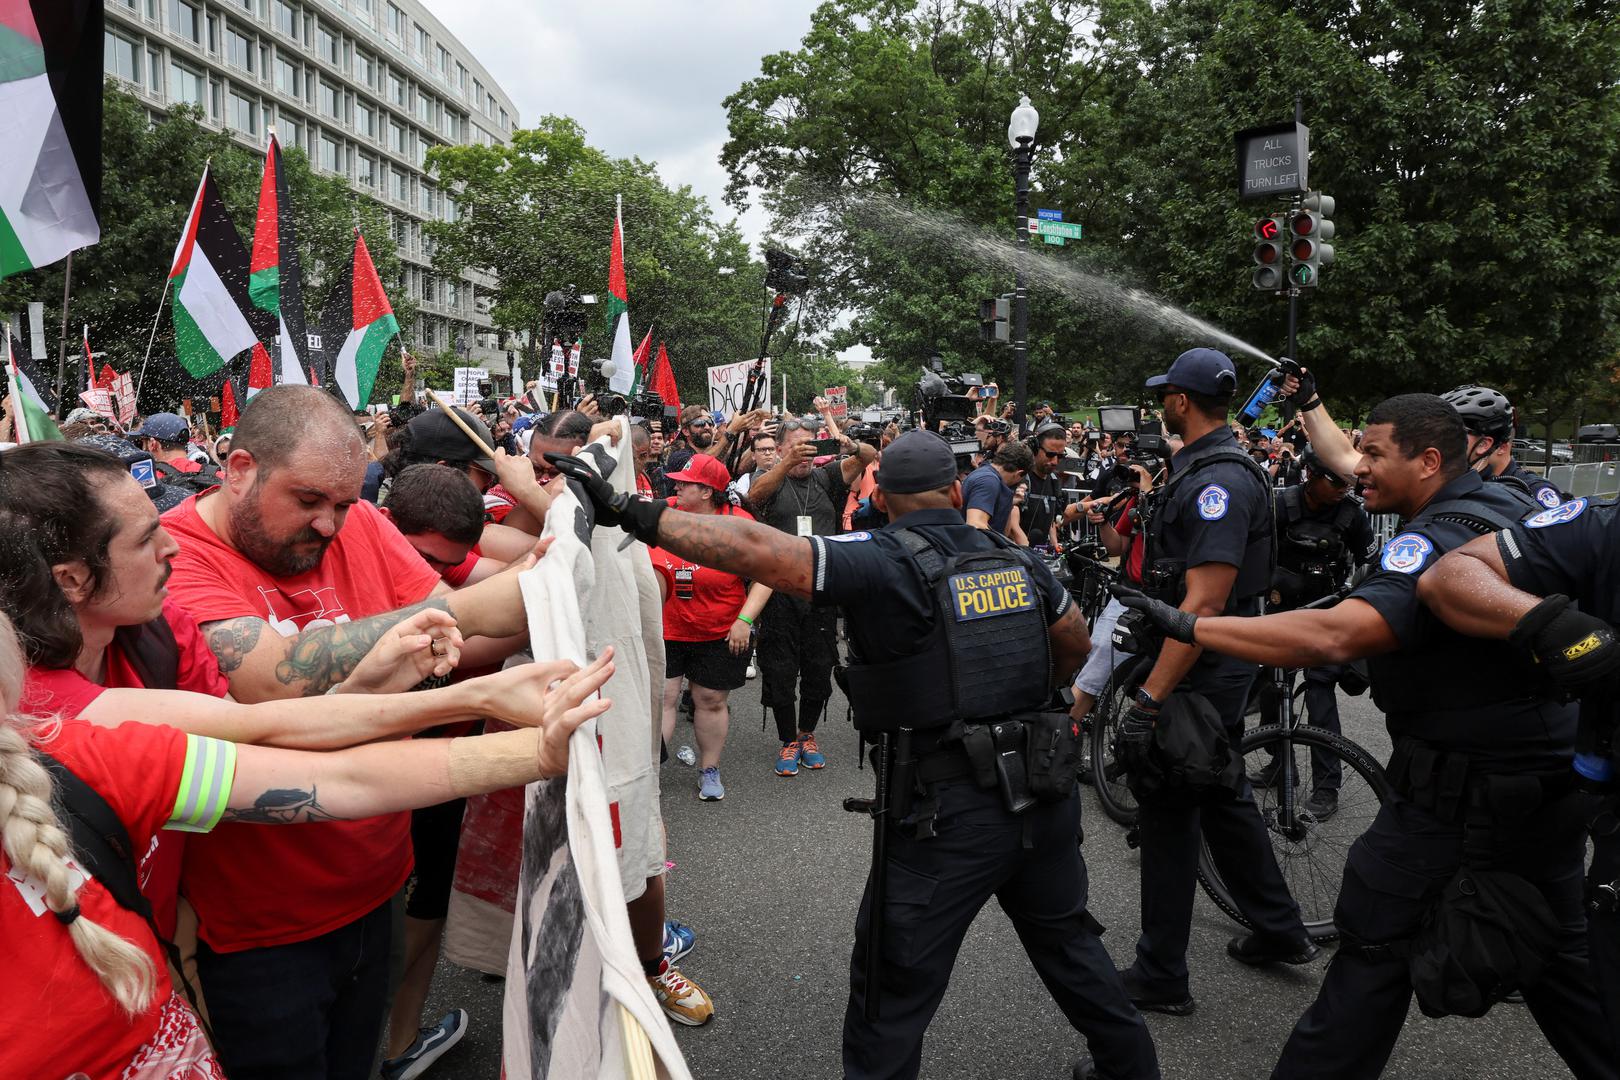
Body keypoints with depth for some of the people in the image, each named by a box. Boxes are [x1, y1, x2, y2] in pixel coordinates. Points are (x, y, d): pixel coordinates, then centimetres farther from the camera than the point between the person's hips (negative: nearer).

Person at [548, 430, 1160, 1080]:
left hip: (952, 813, -6)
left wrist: (630, 513, -21)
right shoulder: (1017, 561, 5)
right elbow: (1075, 642, 20)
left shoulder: (885, 562, -13)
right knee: (1066, 938, 29)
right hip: (1047, 798, 7)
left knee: (893, 989, 9)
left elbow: (756, 550, -24)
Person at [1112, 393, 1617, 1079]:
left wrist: (1187, 625, -36)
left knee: (1376, 948, 0)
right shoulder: (1502, 501, 4)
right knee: (1555, 953, 25)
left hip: (1460, 797, -9)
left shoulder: (1439, 541, -26)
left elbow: (1335, 635, -38)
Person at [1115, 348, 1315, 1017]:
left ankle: (1160, 978, 13)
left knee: (1169, 813, 0)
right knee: (1222, 797, 22)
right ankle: (1280, 931, 38)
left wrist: (1149, 700, -30)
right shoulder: (1201, 466, 10)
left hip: (1200, 672, -10)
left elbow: (1204, 602, -29)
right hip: (1216, 668, 10)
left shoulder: (1218, 481, -22)